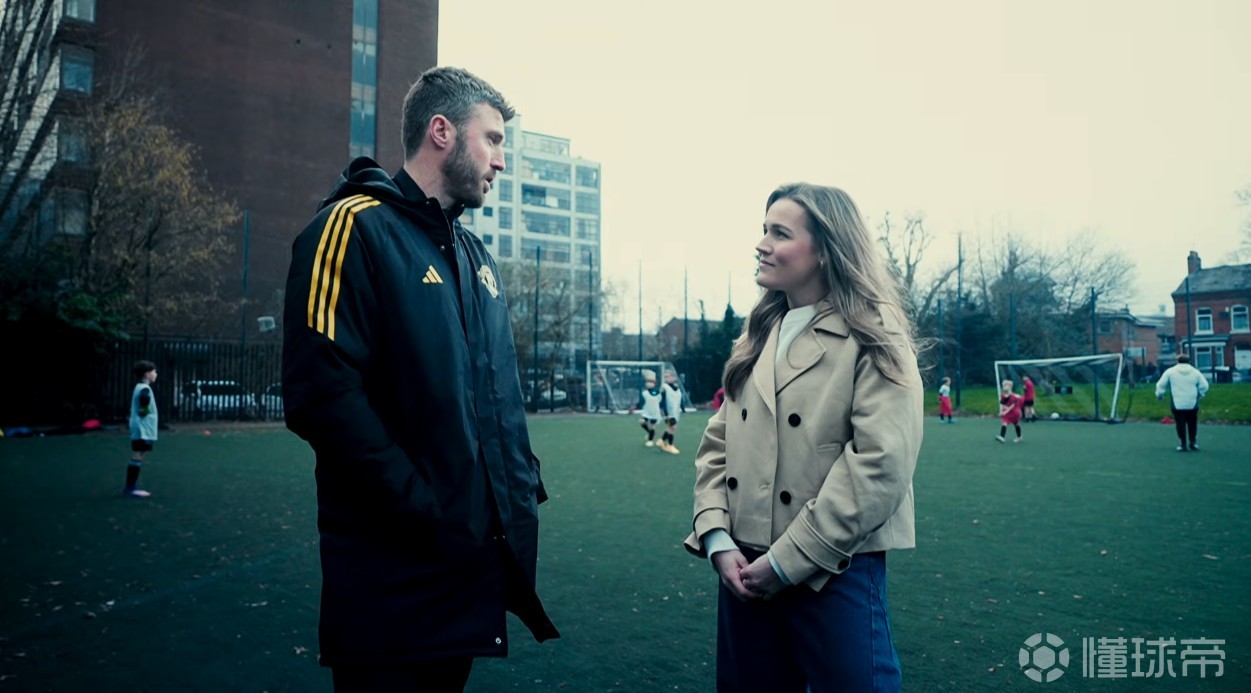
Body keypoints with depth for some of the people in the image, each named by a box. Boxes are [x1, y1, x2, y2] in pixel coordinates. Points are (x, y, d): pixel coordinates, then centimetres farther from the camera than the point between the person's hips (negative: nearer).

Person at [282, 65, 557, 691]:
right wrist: (424, 513, -22)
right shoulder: (357, 227, -11)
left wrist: (524, 489, 6)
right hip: (394, 577, -8)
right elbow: (321, 393, -22)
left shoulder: (476, 255, 15)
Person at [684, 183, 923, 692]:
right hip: (745, 568, 6)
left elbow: (879, 464, -18)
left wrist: (787, 560, -17)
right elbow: (718, 444, 8)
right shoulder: (757, 337, 10)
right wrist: (717, 539, -6)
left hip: (833, 573, -5)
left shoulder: (874, 340, -8)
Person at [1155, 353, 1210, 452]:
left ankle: (1182, 444, 4)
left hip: (1177, 404, -1)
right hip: (1192, 404, 1)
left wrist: (1159, 395, 15)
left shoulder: (1170, 371, 0)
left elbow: (1161, 385, 0)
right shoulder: (1196, 372, 4)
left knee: (1180, 424, 4)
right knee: (1192, 424, 14)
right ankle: (1193, 443, 15)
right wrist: (1200, 395, 19)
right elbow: (1204, 386, 1)